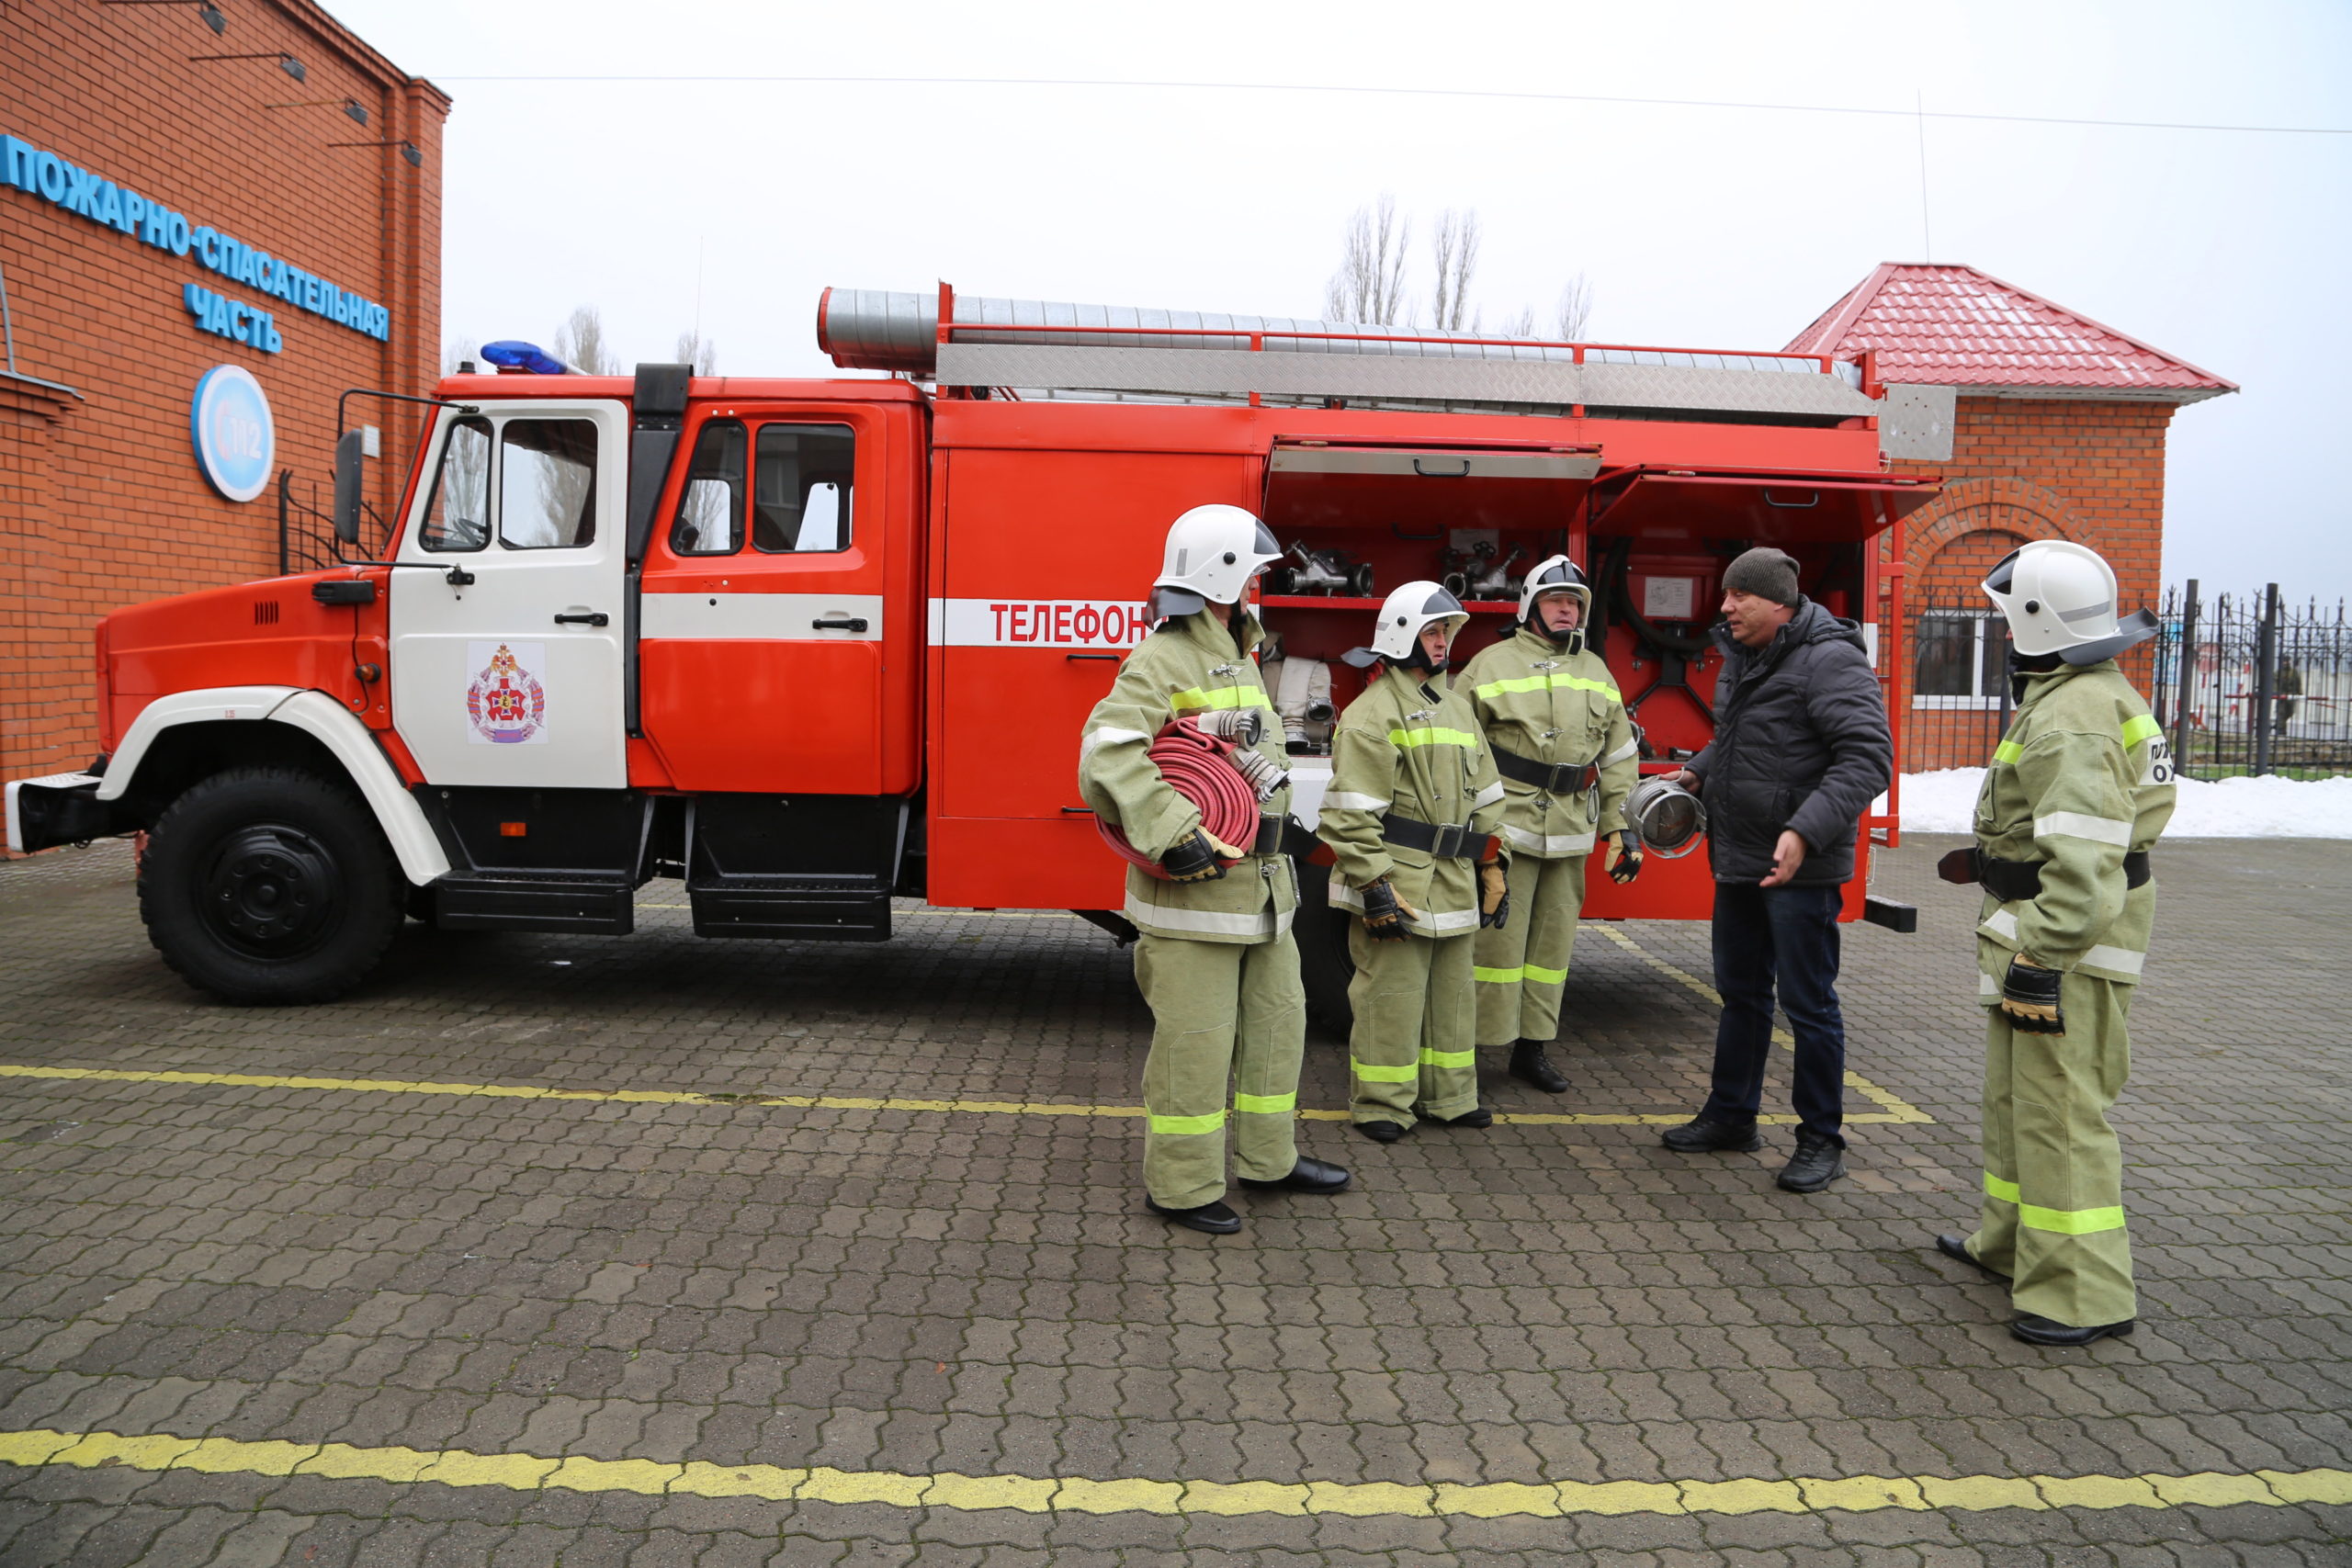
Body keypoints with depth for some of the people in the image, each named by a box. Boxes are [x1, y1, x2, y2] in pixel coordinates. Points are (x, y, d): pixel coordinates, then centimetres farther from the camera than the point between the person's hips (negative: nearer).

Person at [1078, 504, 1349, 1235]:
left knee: (1276, 1018, 18)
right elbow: (1107, 752, -28)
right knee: (1195, 1038, -2)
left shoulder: (1235, 657, 16)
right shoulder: (1162, 660, -15)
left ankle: (1267, 1155, 34)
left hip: (1258, 882, 10)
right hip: (1193, 884, -10)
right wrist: (1172, 834, -32)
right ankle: (1180, 1186, 12)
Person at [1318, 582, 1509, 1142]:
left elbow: (1485, 796, 21)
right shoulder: (1372, 712, -9)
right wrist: (1374, 886, -19)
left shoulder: (1457, 706, 17)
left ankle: (1448, 1095, 27)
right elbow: (1352, 810, -15)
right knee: (1391, 995, -2)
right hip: (1397, 882, -8)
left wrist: (1493, 866, 16)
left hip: (1452, 885, 8)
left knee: (1451, 991, 14)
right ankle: (1381, 1105, 10)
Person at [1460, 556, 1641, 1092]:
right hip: (1506, 826, -5)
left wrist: (1622, 827, 11)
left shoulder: (1596, 672, 15)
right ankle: (1467, 1046, 4)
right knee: (1497, 940, -4)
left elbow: (1619, 756, 17)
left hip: (1570, 835, 5)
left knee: (1554, 939, 10)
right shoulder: (1492, 663, -1)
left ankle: (1532, 1046, 20)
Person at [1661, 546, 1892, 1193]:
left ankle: (1822, 1140, 14)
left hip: (1800, 867, -9)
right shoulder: (1742, 657, 11)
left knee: (1807, 1003, 1)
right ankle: (1731, 1115, 32)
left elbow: (1867, 756, -24)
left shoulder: (1828, 660, -17)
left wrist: (1805, 832, -31)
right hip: (1738, 860, 9)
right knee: (1741, 993, 18)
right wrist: (1698, 772, 13)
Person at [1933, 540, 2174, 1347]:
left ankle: (2085, 1293, 3)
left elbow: (2083, 860, -29)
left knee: (2058, 1108, -5)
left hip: (2067, 941, -11)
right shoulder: (2091, 695, 14)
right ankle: (2011, 1242, 35)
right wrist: (1994, 860, 28)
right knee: (2017, 1093, 21)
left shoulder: (2071, 719, -22)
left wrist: (2041, 959, -29)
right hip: (2055, 931, 11)